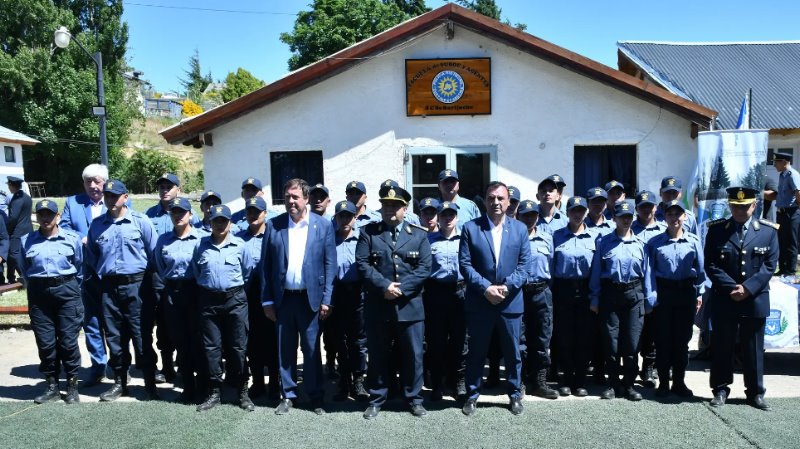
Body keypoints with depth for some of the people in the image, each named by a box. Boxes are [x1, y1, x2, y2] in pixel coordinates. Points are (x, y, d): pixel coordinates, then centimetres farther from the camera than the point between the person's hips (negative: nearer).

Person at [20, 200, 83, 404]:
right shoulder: (27, 241, 4)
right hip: (39, 294, 2)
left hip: (66, 291, -2)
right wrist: (35, 287, 14)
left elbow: (80, 266, 9)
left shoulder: (72, 238, 0)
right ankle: (52, 386, 17)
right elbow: (24, 269, 16)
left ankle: (72, 385, 11)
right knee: (45, 342, 5)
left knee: (68, 341, 0)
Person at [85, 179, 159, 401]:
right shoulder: (97, 224, 10)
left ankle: (150, 383, 9)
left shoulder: (140, 221, -2)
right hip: (108, 287, 4)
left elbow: (154, 254, 0)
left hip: (135, 285, -4)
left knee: (141, 336, -1)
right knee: (114, 337, 10)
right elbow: (91, 257, 18)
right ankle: (120, 382, 23)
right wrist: (94, 279, 10)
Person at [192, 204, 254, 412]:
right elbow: (195, 271, 16)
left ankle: (243, 392, 13)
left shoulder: (239, 245, 0)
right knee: (211, 347, 6)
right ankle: (214, 392, 17)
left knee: (238, 347, 3)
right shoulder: (200, 245, 4)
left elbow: (247, 271, 10)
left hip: (235, 299, -1)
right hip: (208, 300, 2)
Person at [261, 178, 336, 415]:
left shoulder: (323, 225, -1)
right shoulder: (273, 225, 2)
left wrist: (326, 300, -6)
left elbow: (330, 265, -2)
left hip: (310, 298, -1)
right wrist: (267, 300, 0)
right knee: (285, 349, 11)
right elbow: (266, 265, 3)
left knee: (312, 350, 7)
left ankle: (315, 396, 21)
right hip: (283, 298, 2)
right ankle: (288, 395, 25)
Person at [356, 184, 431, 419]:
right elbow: (362, 264, -5)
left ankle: (414, 399, 24)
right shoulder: (368, 232, 4)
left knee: (413, 355, 8)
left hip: (410, 306, 1)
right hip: (377, 306, 0)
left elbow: (424, 267, -2)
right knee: (377, 356, 9)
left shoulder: (419, 234, 6)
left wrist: (401, 289, -13)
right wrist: (384, 286, -16)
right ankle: (376, 399, 24)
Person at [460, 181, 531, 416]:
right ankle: (472, 395, 24)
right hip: (479, 302, -1)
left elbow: (524, 265, 1)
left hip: (511, 302, 2)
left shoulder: (520, 229, 5)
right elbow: (465, 264, -6)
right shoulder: (470, 228, -1)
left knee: (513, 352, 11)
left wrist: (506, 287, -13)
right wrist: (486, 288, -16)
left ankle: (514, 394, 28)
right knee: (476, 352, 9)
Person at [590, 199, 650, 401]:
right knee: (611, 341, 3)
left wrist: (648, 301, 6)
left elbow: (646, 272, 9)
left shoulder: (640, 243, 7)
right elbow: (596, 271, 4)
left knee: (632, 343, 2)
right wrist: (594, 299, 1)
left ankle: (629, 384, 16)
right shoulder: (604, 242, 4)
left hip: (634, 294, 1)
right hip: (610, 294, -1)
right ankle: (613, 384, 16)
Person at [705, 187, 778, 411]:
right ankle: (720, 390, 19)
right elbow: (711, 265, -4)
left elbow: (770, 265, -1)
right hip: (723, 300, -1)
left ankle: (756, 392, 23)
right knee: (722, 347, 7)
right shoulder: (716, 229, 0)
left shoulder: (768, 231, 3)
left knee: (754, 348, 10)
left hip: (755, 300, 1)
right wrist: (732, 288, -14)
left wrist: (748, 288, -13)